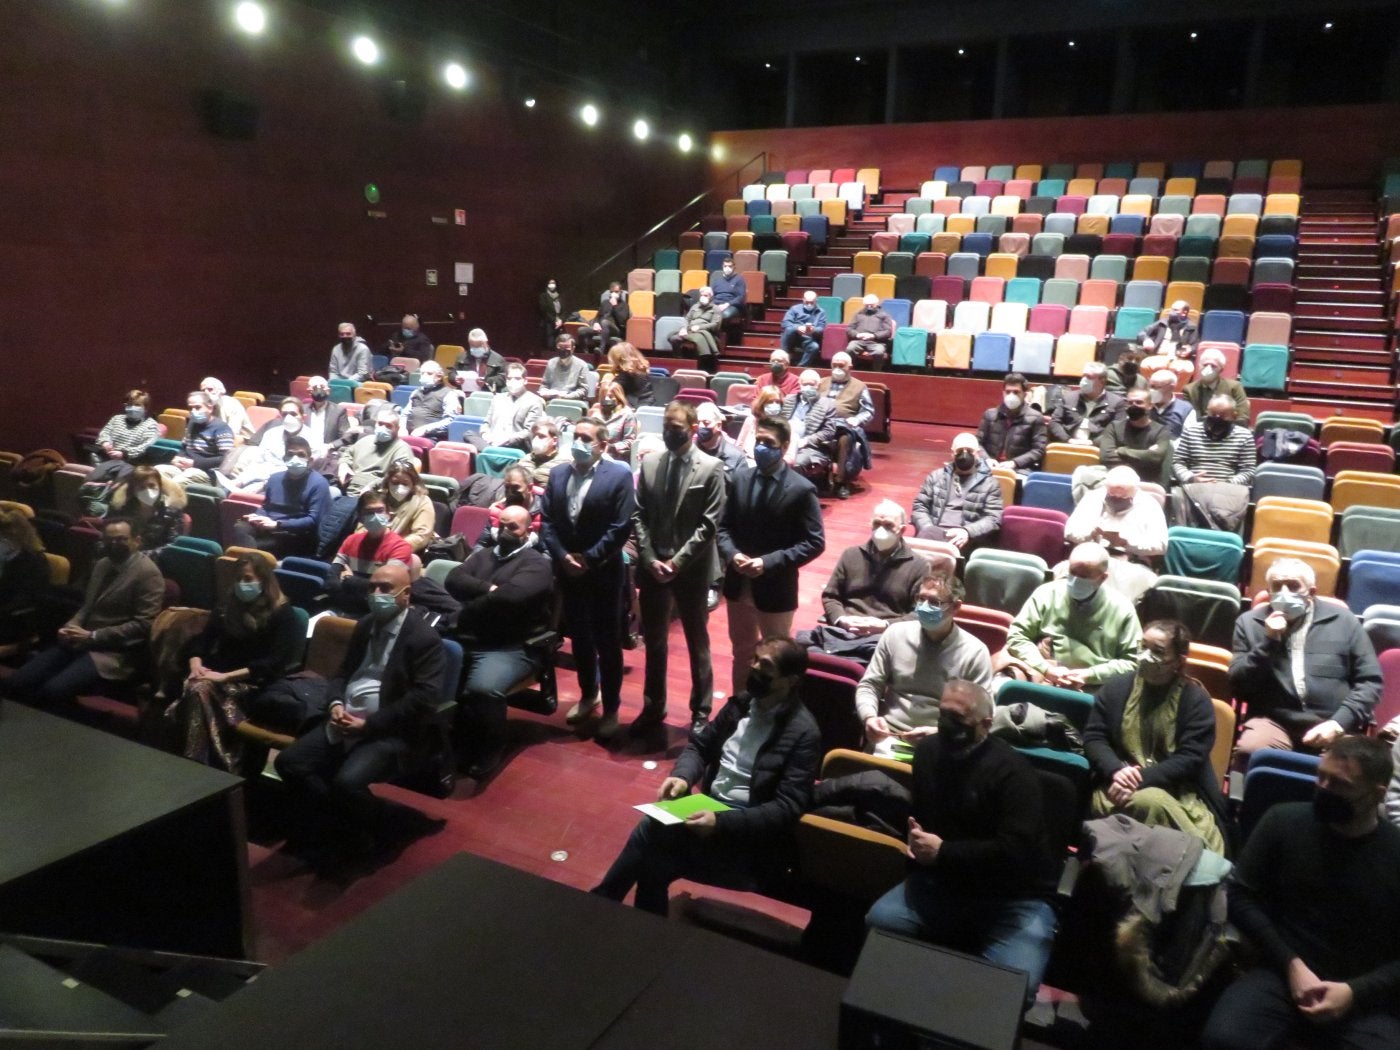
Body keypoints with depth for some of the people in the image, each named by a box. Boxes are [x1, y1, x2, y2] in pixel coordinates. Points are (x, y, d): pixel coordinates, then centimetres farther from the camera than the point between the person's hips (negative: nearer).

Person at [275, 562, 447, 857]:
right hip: (346, 721, 8)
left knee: (346, 781, -29)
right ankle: (334, 827, 9)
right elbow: (342, 673, 20)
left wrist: (368, 724, -19)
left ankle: (373, 830, 4)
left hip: (390, 732, -7)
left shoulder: (424, 638, -10)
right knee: (289, 762, -8)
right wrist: (336, 704, -4)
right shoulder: (365, 625, 14)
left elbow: (425, 697, -18)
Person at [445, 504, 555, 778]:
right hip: (465, 640, 6)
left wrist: (473, 604, -3)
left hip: (509, 648, -6)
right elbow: (453, 580, 5)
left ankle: (488, 753, -7)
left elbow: (510, 596, -17)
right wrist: (488, 589, -10)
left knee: (482, 689, -33)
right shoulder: (483, 554, 21)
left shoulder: (536, 563, 1)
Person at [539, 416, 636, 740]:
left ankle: (611, 707, 20)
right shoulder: (558, 474, 6)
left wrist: (589, 558, -16)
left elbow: (621, 527, -15)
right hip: (567, 570, 5)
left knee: (607, 641, 6)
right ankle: (588, 694, 37)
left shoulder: (619, 475, -10)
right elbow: (546, 520, 4)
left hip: (604, 571, -5)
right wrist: (562, 556, -10)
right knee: (579, 637, 17)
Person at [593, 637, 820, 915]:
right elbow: (700, 745, 15)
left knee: (652, 833, -22)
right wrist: (682, 776, -8)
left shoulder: (803, 733, -13)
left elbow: (787, 808, -17)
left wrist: (721, 822, -28)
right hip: (711, 807, 6)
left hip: (748, 835, -6)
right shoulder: (742, 702, 7)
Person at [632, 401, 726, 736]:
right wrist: (650, 559, -7)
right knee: (653, 642, 15)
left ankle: (700, 712, 25)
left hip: (691, 569, -4)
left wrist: (678, 561, -16)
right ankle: (653, 707, 30)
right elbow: (638, 517, 4)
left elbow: (709, 525, -12)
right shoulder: (649, 464, 5)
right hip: (653, 566, 4)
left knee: (697, 643, 11)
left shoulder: (711, 469, -8)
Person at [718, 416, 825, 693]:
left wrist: (769, 563, -22)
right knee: (742, 652, 21)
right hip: (738, 585, 5)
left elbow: (814, 543, -14)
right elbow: (724, 527, 7)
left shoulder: (801, 489, -13)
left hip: (776, 590, -5)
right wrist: (732, 554, -15)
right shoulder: (739, 479, 1)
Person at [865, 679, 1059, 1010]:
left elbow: (1014, 850, -24)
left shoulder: (1011, 770, -17)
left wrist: (942, 852, -20)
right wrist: (914, 835, 0)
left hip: (1012, 898, -5)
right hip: (941, 883, 5)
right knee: (878, 921, -20)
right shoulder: (929, 750, 5)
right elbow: (914, 809, 24)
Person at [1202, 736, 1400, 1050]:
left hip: (1364, 998, 1)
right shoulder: (1284, 822, 0)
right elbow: (1240, 896, 2)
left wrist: (1355, 992, -12)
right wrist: (1291, 964, -6)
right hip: (1282, 974, -1)